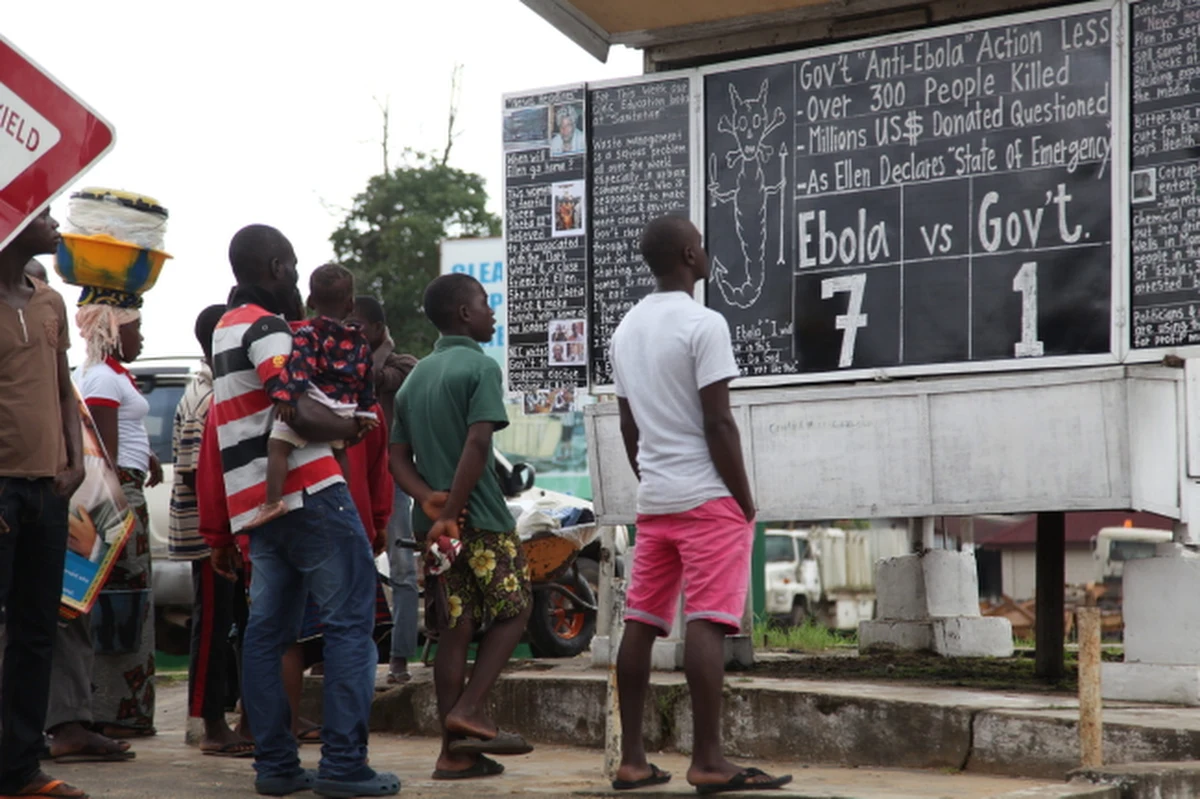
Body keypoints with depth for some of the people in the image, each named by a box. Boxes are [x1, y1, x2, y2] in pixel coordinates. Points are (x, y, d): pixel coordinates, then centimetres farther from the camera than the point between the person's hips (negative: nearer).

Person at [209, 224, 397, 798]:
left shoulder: (225, 330, 20)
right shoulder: (266, 328, -11)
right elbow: (298, 414, -21)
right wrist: (353, 427, -6)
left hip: (255, 504, 10)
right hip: (309, 492, -10)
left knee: (267, 631, 8)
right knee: (350, 620, -8)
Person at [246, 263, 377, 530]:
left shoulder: (308, 333, -4)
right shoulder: (360, 342, 14)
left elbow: (299, 366, -19)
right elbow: (366, 381, 19)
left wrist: (286, 396, -27)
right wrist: (364, 414, 26)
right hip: (344, 409, 7)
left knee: (278, 446, -13)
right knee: (339, 450, 29)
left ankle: (273, 501, -29)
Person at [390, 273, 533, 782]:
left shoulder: (416, 377, 17)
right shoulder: (480, 367, -7)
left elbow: (398, 458, 10)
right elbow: (477, 444, -19)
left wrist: (430, 500, -5)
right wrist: (452, 512, -19)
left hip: (433, 522, 7)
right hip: (481, 518, -7)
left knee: (454, 631, 6)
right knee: (512, 612, 7)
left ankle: (455, 752, 4)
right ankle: (469, 710, -8)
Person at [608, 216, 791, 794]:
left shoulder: (627, 330, 13)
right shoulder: (703, 325, -11)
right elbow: (718, 425, -14)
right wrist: (745, 502, -8)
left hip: (653, 501, 8)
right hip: (707, 497, -8)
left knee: (640, 625, 7)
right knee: (707, 624, -9)